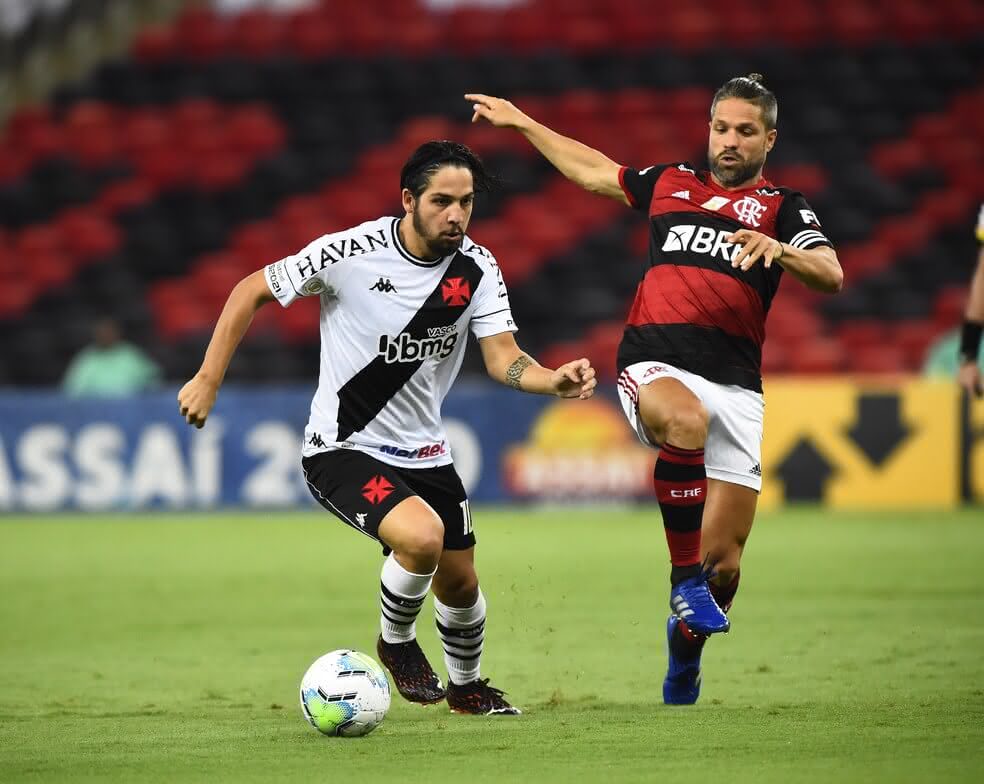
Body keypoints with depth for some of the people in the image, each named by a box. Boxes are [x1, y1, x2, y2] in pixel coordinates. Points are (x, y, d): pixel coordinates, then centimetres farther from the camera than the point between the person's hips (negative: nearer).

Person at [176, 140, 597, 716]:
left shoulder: (477, 268, -8)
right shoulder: (350, 253, -20)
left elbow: (504, 359, -14)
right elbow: (252, 291, -8)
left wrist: (554, 381, -35)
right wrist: (209, 379, -9)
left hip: (423, 451, 5)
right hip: (342, 448, -5)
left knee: (460, 581, 13)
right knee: (423, 536, -29)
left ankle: (466, 686, 45)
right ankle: (396, 643, 1)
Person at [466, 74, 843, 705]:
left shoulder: (783, 207, 11)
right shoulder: (671, 183, 21)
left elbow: (831, 275, -7)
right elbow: (592, 170, 38)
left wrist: (779, 250, -26)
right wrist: (522, 123, 41)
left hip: (735, 386, 0)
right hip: (654, 365, 0)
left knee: (725, 561, -5)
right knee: (685, 421, -39)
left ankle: (685, 653, 26)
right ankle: (685, 578, -28)